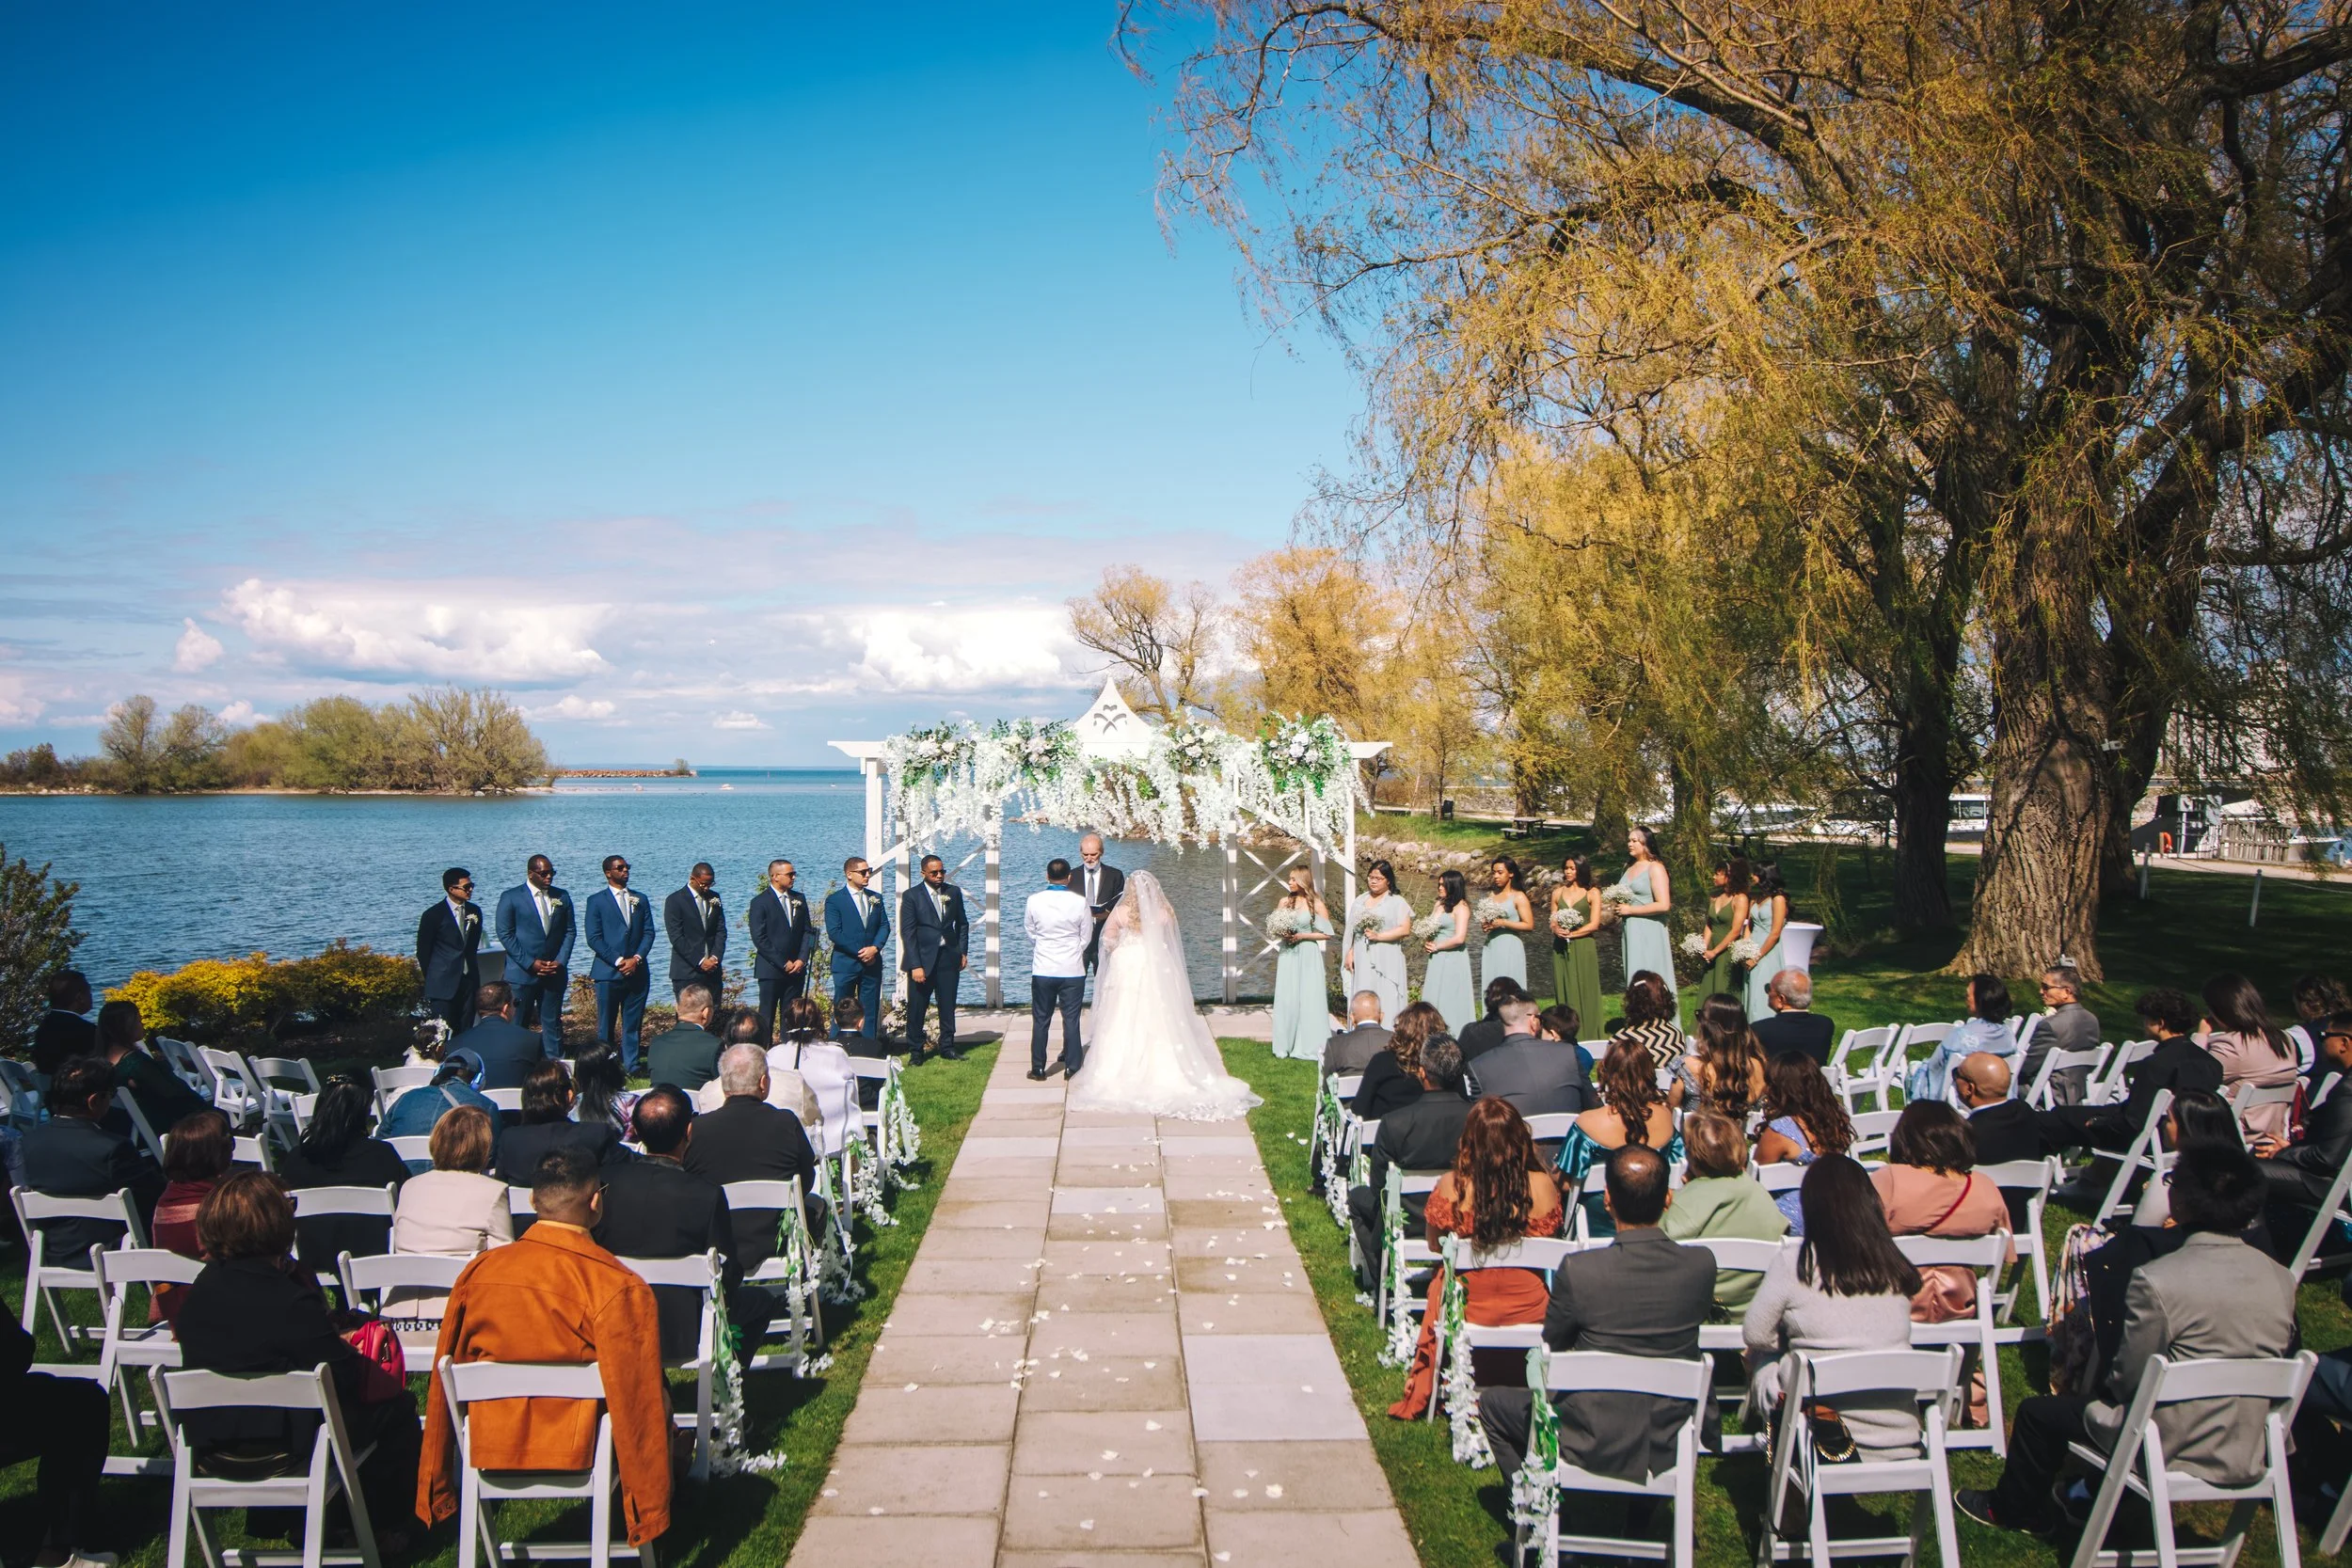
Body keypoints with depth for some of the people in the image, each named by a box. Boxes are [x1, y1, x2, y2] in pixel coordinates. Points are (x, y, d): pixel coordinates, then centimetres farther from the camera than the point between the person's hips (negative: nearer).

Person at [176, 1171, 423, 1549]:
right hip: (281, 1452, -8)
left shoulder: (198, 1291, -4)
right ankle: (387, 1527, 22)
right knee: (394, 1402, 11)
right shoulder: (292, 1302, -25)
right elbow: (344, 1377, -19)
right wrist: (344, 1346, 4)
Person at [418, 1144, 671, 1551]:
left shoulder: (478, 1271, -5)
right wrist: (650, 1516, -6)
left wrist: (436, 1492, 17)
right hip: (580, 1453, -5)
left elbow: (445, 1386, 5)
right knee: (657, 1394, 20)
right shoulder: (620, 1288, -20)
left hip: (489, 1451, 5)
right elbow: (637, 1402, -15)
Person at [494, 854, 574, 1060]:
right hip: (522, 973, -3)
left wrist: (560, 961, -3)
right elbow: (505, 934, -5)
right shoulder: (510, 897, -2)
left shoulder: (562, 897, 10)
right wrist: (530, 963, -11)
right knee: (519, 1024, -1)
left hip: (554, 972, 3)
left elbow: (570, 931, 11)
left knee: (553, 1022, 5)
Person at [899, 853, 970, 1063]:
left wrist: (963, 952, 7)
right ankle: (915, 1051, 11)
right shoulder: (911, 896, -5)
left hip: (948, 957, 3)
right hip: (922, 959, -3)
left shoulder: (954, 892, 7)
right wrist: (916, 965, -14)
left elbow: (962, 923, 17)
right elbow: (907, 932, -8)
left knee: (948, 1005, 9)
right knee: (917, 1008, 1)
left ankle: (947, 1047, 21)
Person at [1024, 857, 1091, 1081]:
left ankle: (1038, 1069, 13)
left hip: (1042, 970, 1)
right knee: (1071, 1020, 7)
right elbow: (1086, 939, 1)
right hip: (1073, 970, -1)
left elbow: (1030, 932, 8)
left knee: (1040, 1020, 10)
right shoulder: (1080, 903, -10)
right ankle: (1072, 1067, 10)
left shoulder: (1034, 901, -7)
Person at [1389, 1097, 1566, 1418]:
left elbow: (1434, 1246, 0)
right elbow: (1551, 1240, 3)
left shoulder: (1450, 1185, -17)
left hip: (1467, 1307, -1)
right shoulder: (1542, 1185, -16)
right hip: (1529, 1309, 1)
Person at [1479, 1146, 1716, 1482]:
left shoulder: (1577, 1269, -22)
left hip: (1593, 1446, -3)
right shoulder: (1702, 1265, -14)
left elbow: (1552, 1345, -6)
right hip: (1666, 1448, 4)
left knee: (1492, 1404, 21)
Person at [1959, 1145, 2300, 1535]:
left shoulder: (2158, 1281, -24)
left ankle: (2011, 1509, 40)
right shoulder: (2281, 1280, -6)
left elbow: (2129, 1379, -15)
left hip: (2177, 1452, -6)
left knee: (2038, 1413, 16)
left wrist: (2108, 1383, 8)